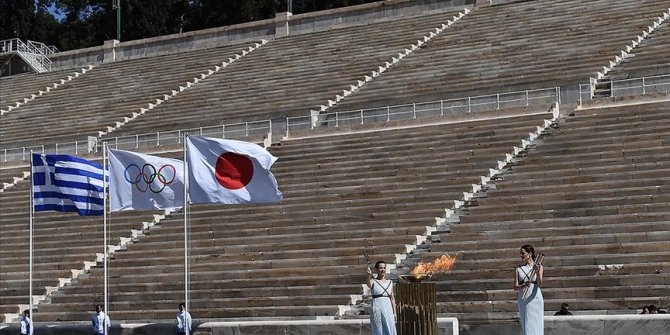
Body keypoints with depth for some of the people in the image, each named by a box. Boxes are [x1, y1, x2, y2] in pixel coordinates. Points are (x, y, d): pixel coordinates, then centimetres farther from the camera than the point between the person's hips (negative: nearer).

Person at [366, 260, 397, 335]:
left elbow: (392, 298, 15)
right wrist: (369, 276, -49)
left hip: (388, 310, 3)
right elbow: (369, 284, -27)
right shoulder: (373, 282, -1)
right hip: (377, 310, -3)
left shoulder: (390, 282, 11)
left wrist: (394, 312, 9)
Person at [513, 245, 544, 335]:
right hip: (522, 301, 3)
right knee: (526, 327, 5)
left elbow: (539, 284, -13)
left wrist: (538, 273, -33)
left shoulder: (539, 267, -1)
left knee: (535, 326, -5)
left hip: (535, 300, -3)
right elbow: (515, 287, -1)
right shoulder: (519, 268, 6)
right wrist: (524, 285, -23)